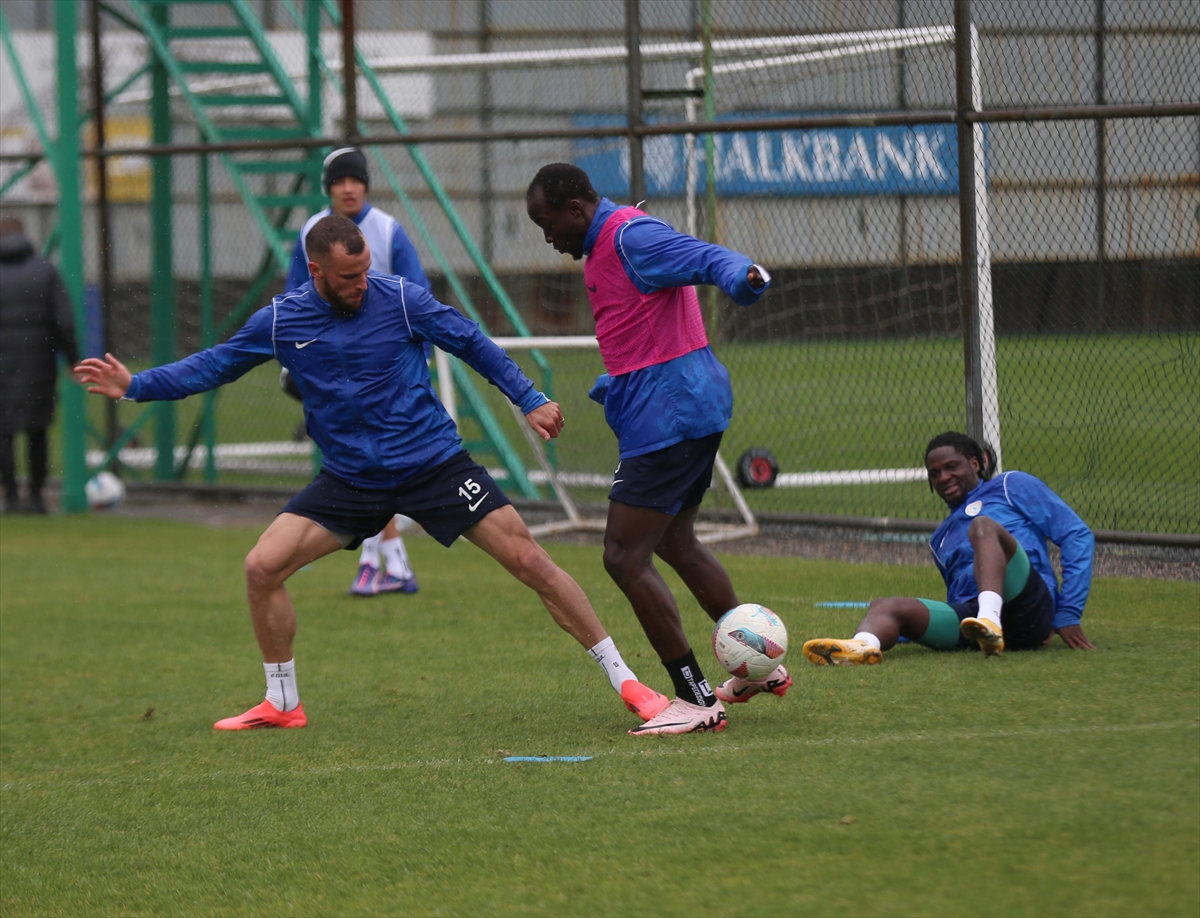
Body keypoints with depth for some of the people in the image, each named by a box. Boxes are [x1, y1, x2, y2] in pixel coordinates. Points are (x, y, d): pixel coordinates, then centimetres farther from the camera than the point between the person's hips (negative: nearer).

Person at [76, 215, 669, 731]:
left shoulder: (401, 300, -10)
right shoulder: (281, 321, -4)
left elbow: (473, 345, 1)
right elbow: (214, 366, 8)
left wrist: (529, 400, -1)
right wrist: (135, 386, 0)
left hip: (435, 465, -3)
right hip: (351, 481, 3)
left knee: (529, 561, -10)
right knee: (262, 568, -10)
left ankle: (623, 680, 0)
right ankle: (281, 704, 9)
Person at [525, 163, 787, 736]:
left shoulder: (631, 237, -16)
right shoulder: (601, 248, 18)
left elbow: (704, 258, -32)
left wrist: (740, 278, -52)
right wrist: (617, 385, 19)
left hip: (669, 417, -11)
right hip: (691, 411, 11)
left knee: (625, 557, -11)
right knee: (675, 543, 25)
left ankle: (696, 700, -9)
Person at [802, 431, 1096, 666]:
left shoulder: (1011, 486, 20)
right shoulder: (941, 540, 36)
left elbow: (1078, 535, 10)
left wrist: (1068, 614, 1)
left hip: (1028, 608, -4)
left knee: (983, 526, -25)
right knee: (886, 607, -20)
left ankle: (990, 620, -50)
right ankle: (863, 645, -59)